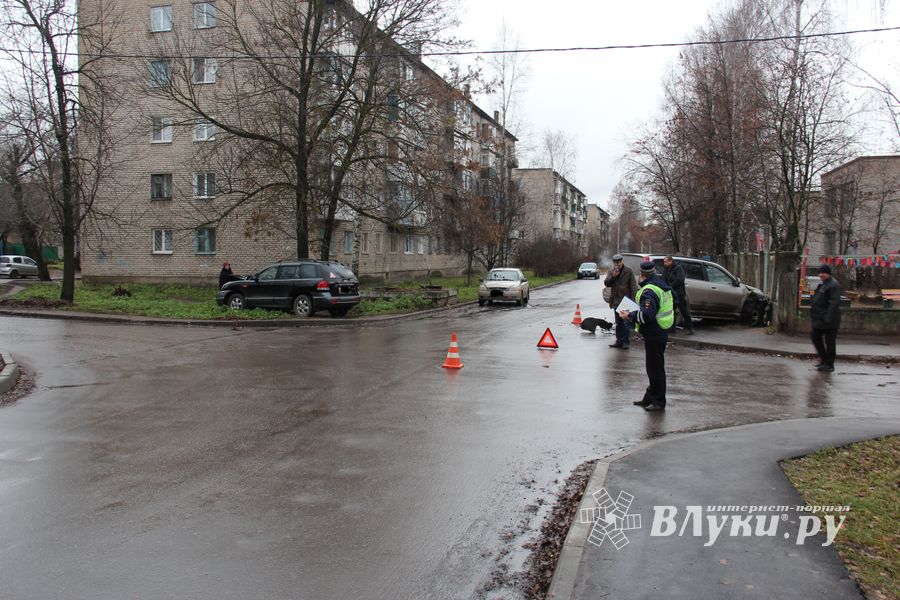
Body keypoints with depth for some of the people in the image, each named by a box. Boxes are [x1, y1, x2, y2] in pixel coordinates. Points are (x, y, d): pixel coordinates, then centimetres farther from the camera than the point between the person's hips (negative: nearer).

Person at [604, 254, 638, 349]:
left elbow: (633, 286, -7)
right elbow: (606, 283, 3)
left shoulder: (628, 271, -7)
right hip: (616, 301, 5)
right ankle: (619, 341, 21)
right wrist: (612, 276, -13)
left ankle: (626, 341, 2)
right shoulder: (611, 271, 7)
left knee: (626, 322, -5)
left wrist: (632, 300, -14)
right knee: (618, 323, 13)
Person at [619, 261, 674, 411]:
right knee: (653, 366, 17)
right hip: (661, 332, 11)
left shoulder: (649, 291, -21)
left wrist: (630, 316, -16)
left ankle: (659, 401, 4)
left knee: (655, 368, -3)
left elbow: (647, 314, -29)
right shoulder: (662, 284, 12)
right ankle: (650, 397, 27)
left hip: (654, 334, -11)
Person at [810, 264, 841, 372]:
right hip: (819, 319, 10)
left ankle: (829, 364, 6)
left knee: (829, 341, -1)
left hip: (828, 320, -10)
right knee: (816, 338, 16)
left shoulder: (833, 285, -15)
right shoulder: (823, 284, 16)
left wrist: (828, 318, -27)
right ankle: (824, 359, 27)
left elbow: (834, 303, -22)